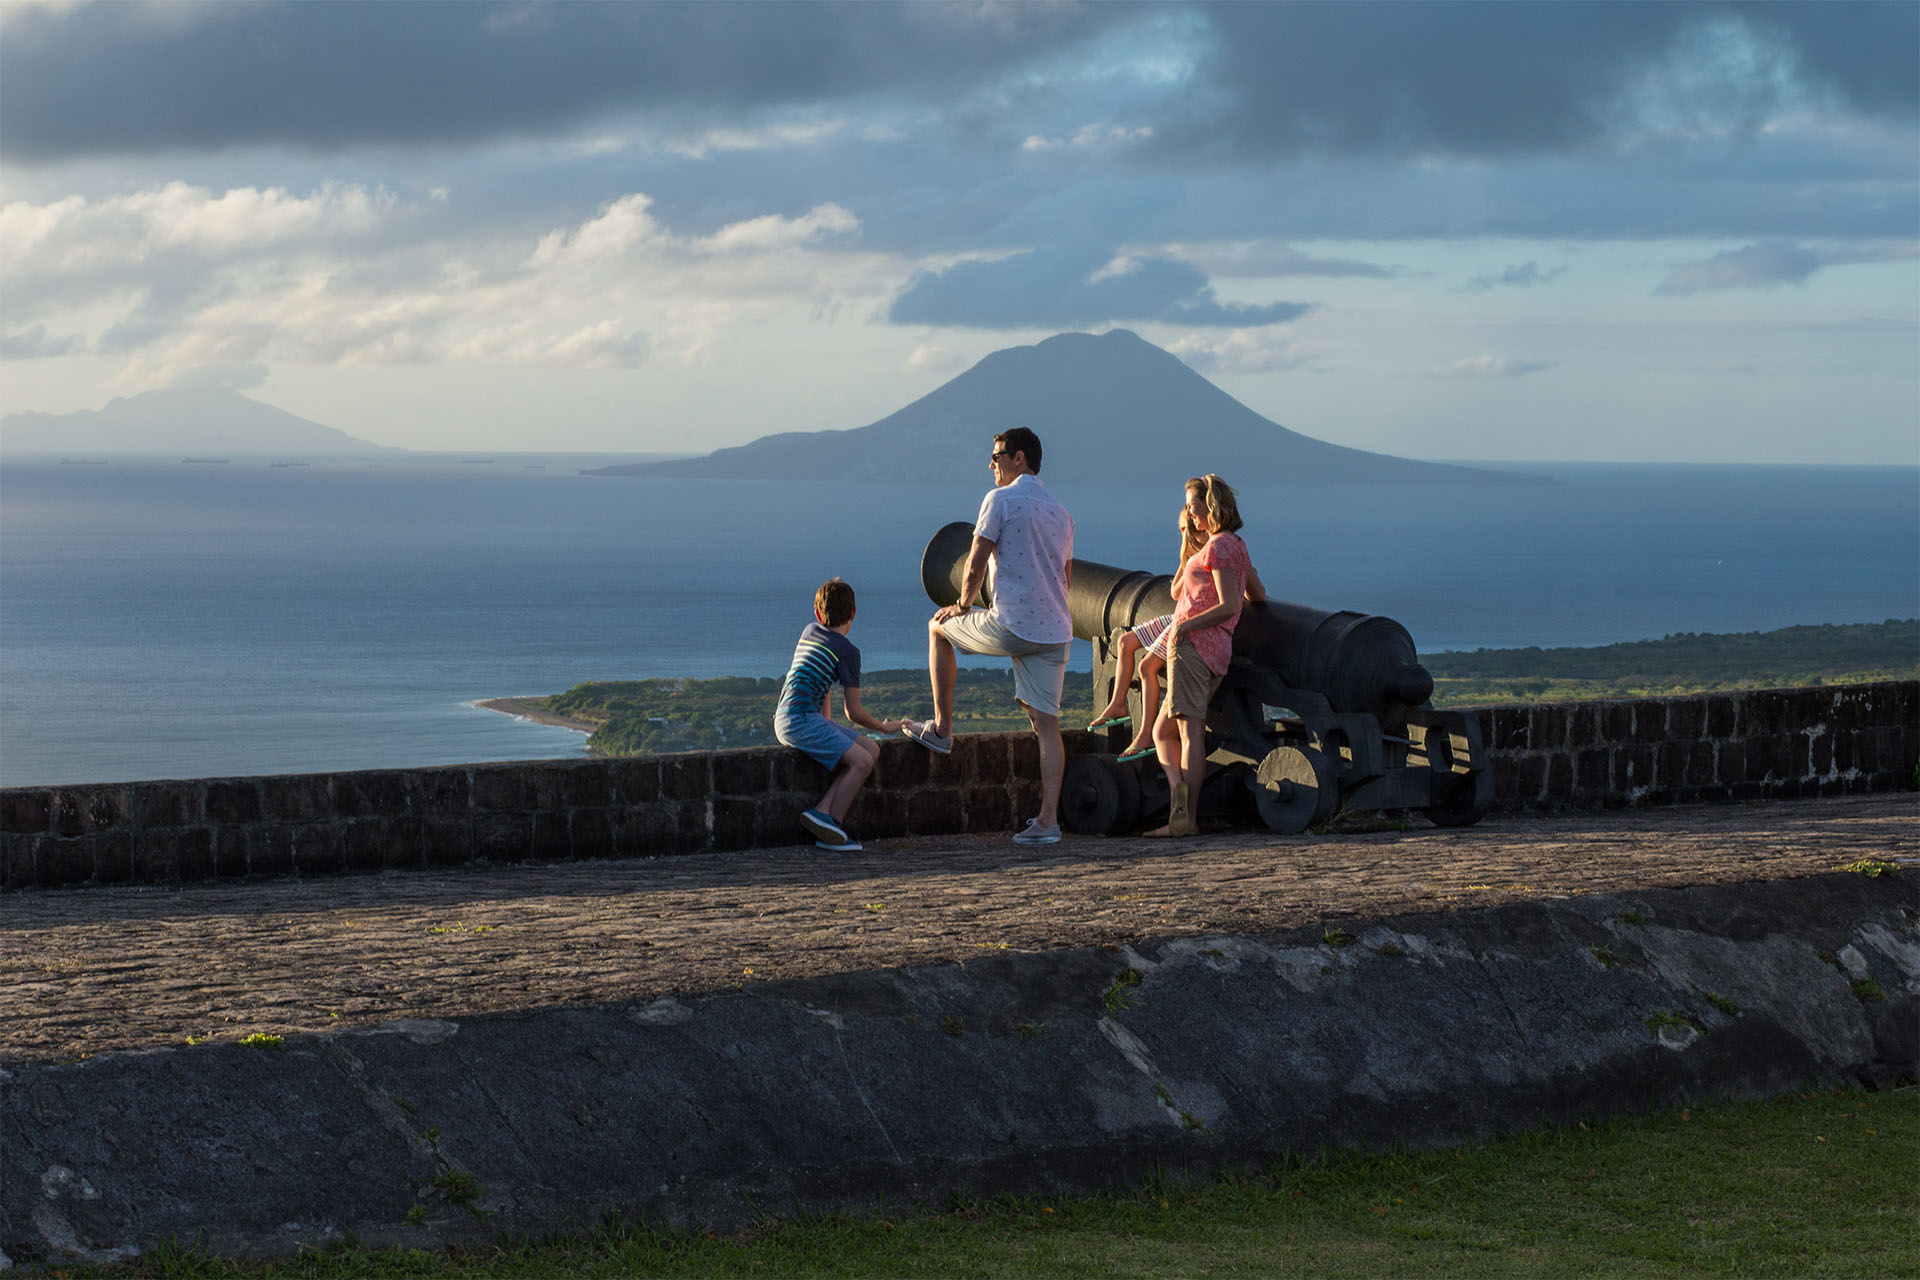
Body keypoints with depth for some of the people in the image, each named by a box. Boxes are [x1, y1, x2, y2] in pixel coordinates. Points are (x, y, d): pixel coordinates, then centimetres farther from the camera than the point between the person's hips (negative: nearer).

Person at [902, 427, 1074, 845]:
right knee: (1046, 722, 4)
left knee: (939, 626, 20)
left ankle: (941, 728, 23)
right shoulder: (1059, 511, 18)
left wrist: (964, 605, 10)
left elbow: (975, 566, -8)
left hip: (1012, 626, -6)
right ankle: (1048, 820, -3)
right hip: (1054, 632, 6)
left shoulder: (1001, 500, -5)